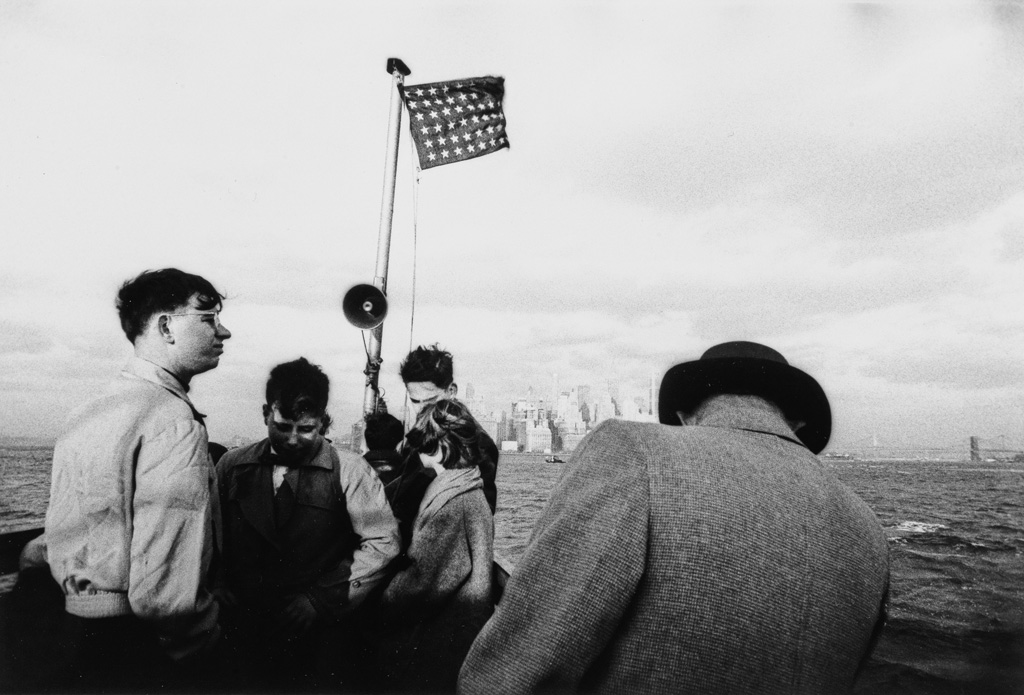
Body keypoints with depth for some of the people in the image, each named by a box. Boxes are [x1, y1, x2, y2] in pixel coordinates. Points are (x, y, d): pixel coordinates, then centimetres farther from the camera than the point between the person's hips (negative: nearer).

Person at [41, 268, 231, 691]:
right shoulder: (174, 421, -22)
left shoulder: (84, 413, 7)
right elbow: (165, 589, -27)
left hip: (76, 627, 8)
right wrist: (207, 637, -12)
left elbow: (59, 539, 12)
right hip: (141, 648, -8)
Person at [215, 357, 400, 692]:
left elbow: (383, 542, -9)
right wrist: (222, 595, -7)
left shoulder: (349, 470, -6)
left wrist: (321, 600, -12)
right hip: (246, 631, 2)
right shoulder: (232, 466, 3)